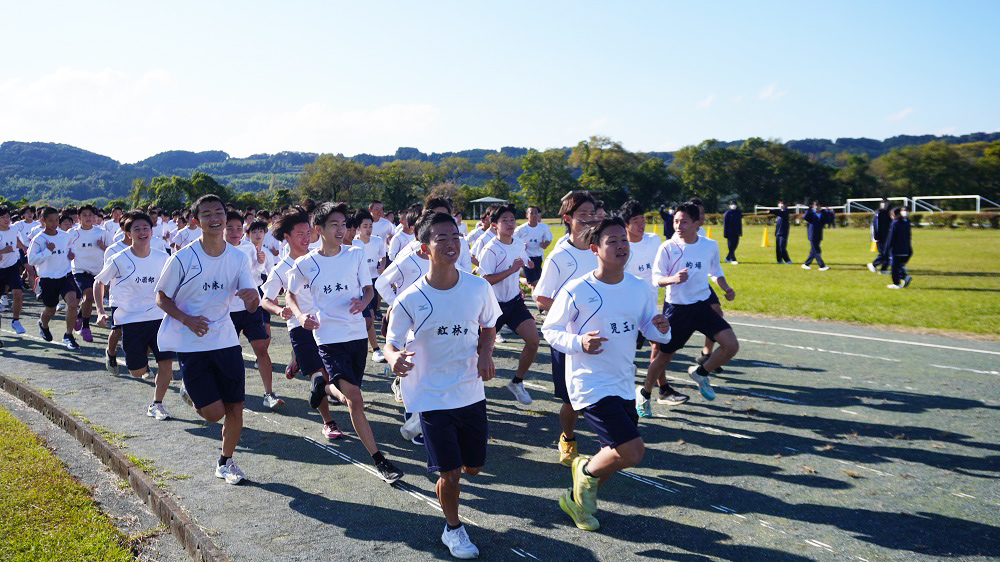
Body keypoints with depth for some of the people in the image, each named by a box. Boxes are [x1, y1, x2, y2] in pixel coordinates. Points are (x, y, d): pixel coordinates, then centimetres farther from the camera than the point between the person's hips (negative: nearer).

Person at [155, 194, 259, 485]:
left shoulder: (238, 258, -1)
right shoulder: (182, 259, -12)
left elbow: (252, 307, 0)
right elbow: (161, 298, -2)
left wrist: (252, 296, -25)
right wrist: (187, 319, -20)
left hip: (226, 341, 3)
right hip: (191, 344, -3)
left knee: (235, 408, 3)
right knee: (214, 413, -7)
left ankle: (226, 462, 26)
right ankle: (189, 390, 26)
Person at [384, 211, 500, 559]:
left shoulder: (478, 288, -7)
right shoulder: (409, 300, -14)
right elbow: (391, 343, -6)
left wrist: (485, 353, -9)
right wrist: (394, 357, -30)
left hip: (472, 392, 3)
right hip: (432, 396, -3)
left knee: (473, 467, 14)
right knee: (450, 474, -2)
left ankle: (440, 465, 51)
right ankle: (453, 528, 28)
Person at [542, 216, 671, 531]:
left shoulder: (639, 288, 2)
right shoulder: (576, 291, -14)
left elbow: (648, 328, 11)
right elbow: (550, 330, -6)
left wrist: (661, 330, -13)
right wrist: (579, 343, -24)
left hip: (623, 384, 7)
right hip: (590, 385, -7)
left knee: (618, 455, 16)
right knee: (632, 452, -15)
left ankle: (578, 498, 39)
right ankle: (586, 470, 16)